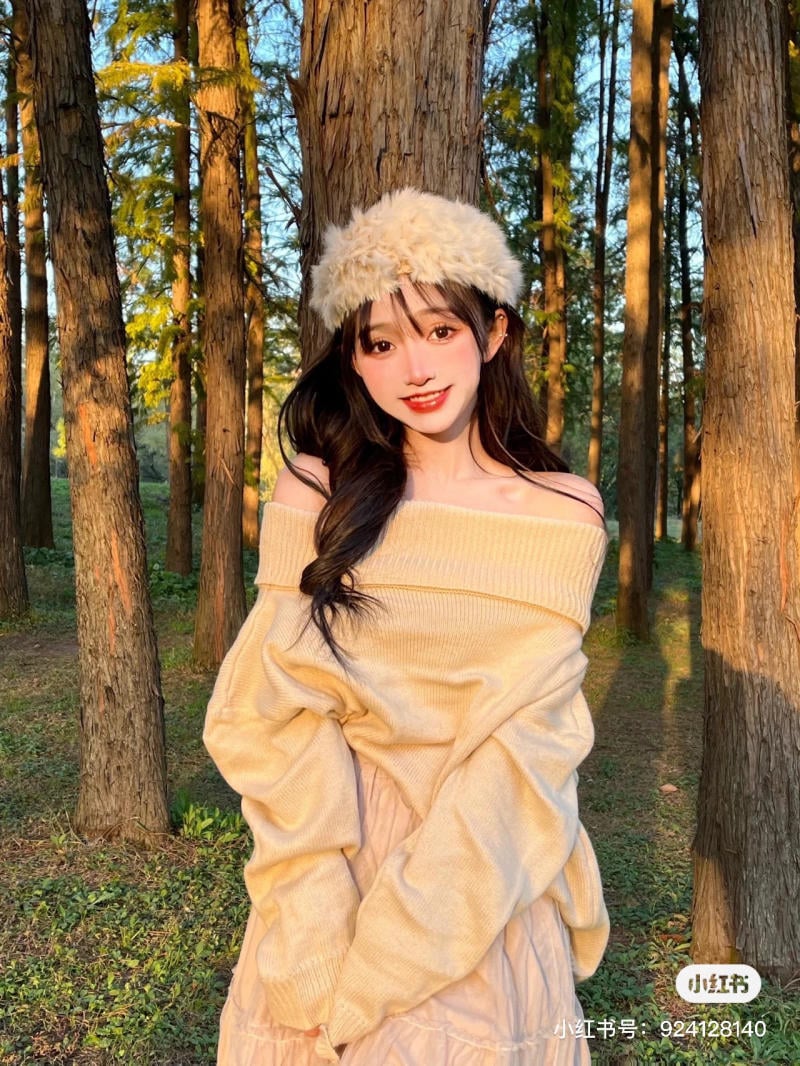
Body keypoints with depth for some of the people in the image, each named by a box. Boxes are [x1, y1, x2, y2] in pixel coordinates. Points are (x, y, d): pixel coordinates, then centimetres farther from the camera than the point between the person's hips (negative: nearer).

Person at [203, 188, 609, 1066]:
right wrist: (320, 927, -21)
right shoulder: (314, 495, -5)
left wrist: (379, 964, -18)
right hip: (326, 883, 1)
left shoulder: (565, 517, -7)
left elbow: (523, 743, -13)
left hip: (488, 897, 0)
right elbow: (272, 717, -10)